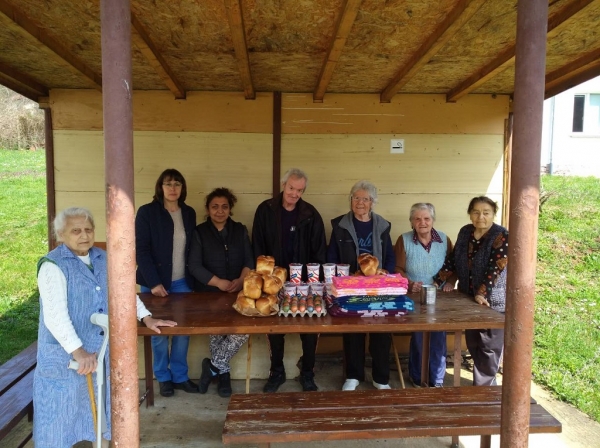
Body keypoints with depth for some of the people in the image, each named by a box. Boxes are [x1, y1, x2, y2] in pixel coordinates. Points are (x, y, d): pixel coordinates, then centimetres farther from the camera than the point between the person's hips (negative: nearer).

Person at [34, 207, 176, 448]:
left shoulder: (102, 258, 5)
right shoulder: (53, 265, -15)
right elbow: (54, 315, -24)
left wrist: (146, 317, 7)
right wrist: (78, 351, -31)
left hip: (102, 350, 6)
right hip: (65, 355, -6)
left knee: (102, 405, 19)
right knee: (64, 409, 7)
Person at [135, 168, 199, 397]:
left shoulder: (189, 213, 7)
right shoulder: (147, 212, -6)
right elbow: (141, 249, -11)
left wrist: (192, 277, 3)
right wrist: (154, 282, -16)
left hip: (182, 282, 4)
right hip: (156, 282, -3)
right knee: (159, 331, 6)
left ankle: (180, 376, 23)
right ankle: (164, 378, 24)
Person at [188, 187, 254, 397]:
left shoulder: (240, 230, 11)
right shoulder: (199, 232, 2)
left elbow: (249, 260, 5)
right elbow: (194, 266, -7)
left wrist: (241, 280, -14)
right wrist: (219, 282, -18)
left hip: (237, 293, 2)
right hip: (209, 294, -2)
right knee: (216, 332, -17)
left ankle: (213, 366, 0)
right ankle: (223, 373, 9)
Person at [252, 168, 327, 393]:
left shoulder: (311, 214, -3)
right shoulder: (265, 210, -4)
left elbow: (319, 252, 0)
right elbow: (257, 249, -1)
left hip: (305, 282, 0)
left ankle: (307, 374, 23)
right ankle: (277, 372, 29)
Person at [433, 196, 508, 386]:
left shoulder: (501, 237, -12)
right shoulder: (465, 232, 5)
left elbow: (495, 268, -21)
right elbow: (452, 259, 11)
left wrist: (482, 294, -30)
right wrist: (437, 282, 6)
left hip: (492, 301, -6)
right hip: (468, 298, 6)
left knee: (488, 346, 2)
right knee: (472, 344, 12)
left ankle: (483, 388, 16)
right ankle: (488, 382, 29)